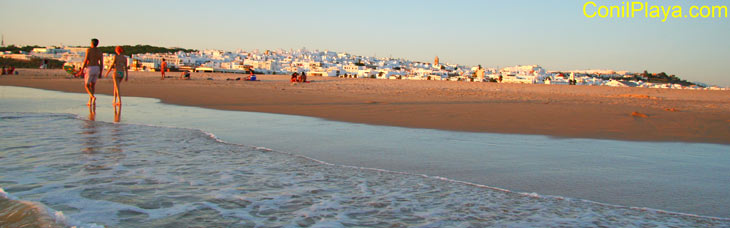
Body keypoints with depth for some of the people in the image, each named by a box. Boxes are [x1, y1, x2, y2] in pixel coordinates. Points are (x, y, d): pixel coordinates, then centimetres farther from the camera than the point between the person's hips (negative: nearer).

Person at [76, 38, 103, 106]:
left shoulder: (89, 50, -8)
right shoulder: (100, 51, 6)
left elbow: (85, 60, -13)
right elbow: (101, 62, 3)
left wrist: (82, 70, -7)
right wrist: (100, 72, 9)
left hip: (89, 69, -5)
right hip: (97, 69, 5)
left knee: (86, 86, 2)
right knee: (92, 85, 15)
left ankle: (93, 97, -24)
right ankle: (90, 101, 13)